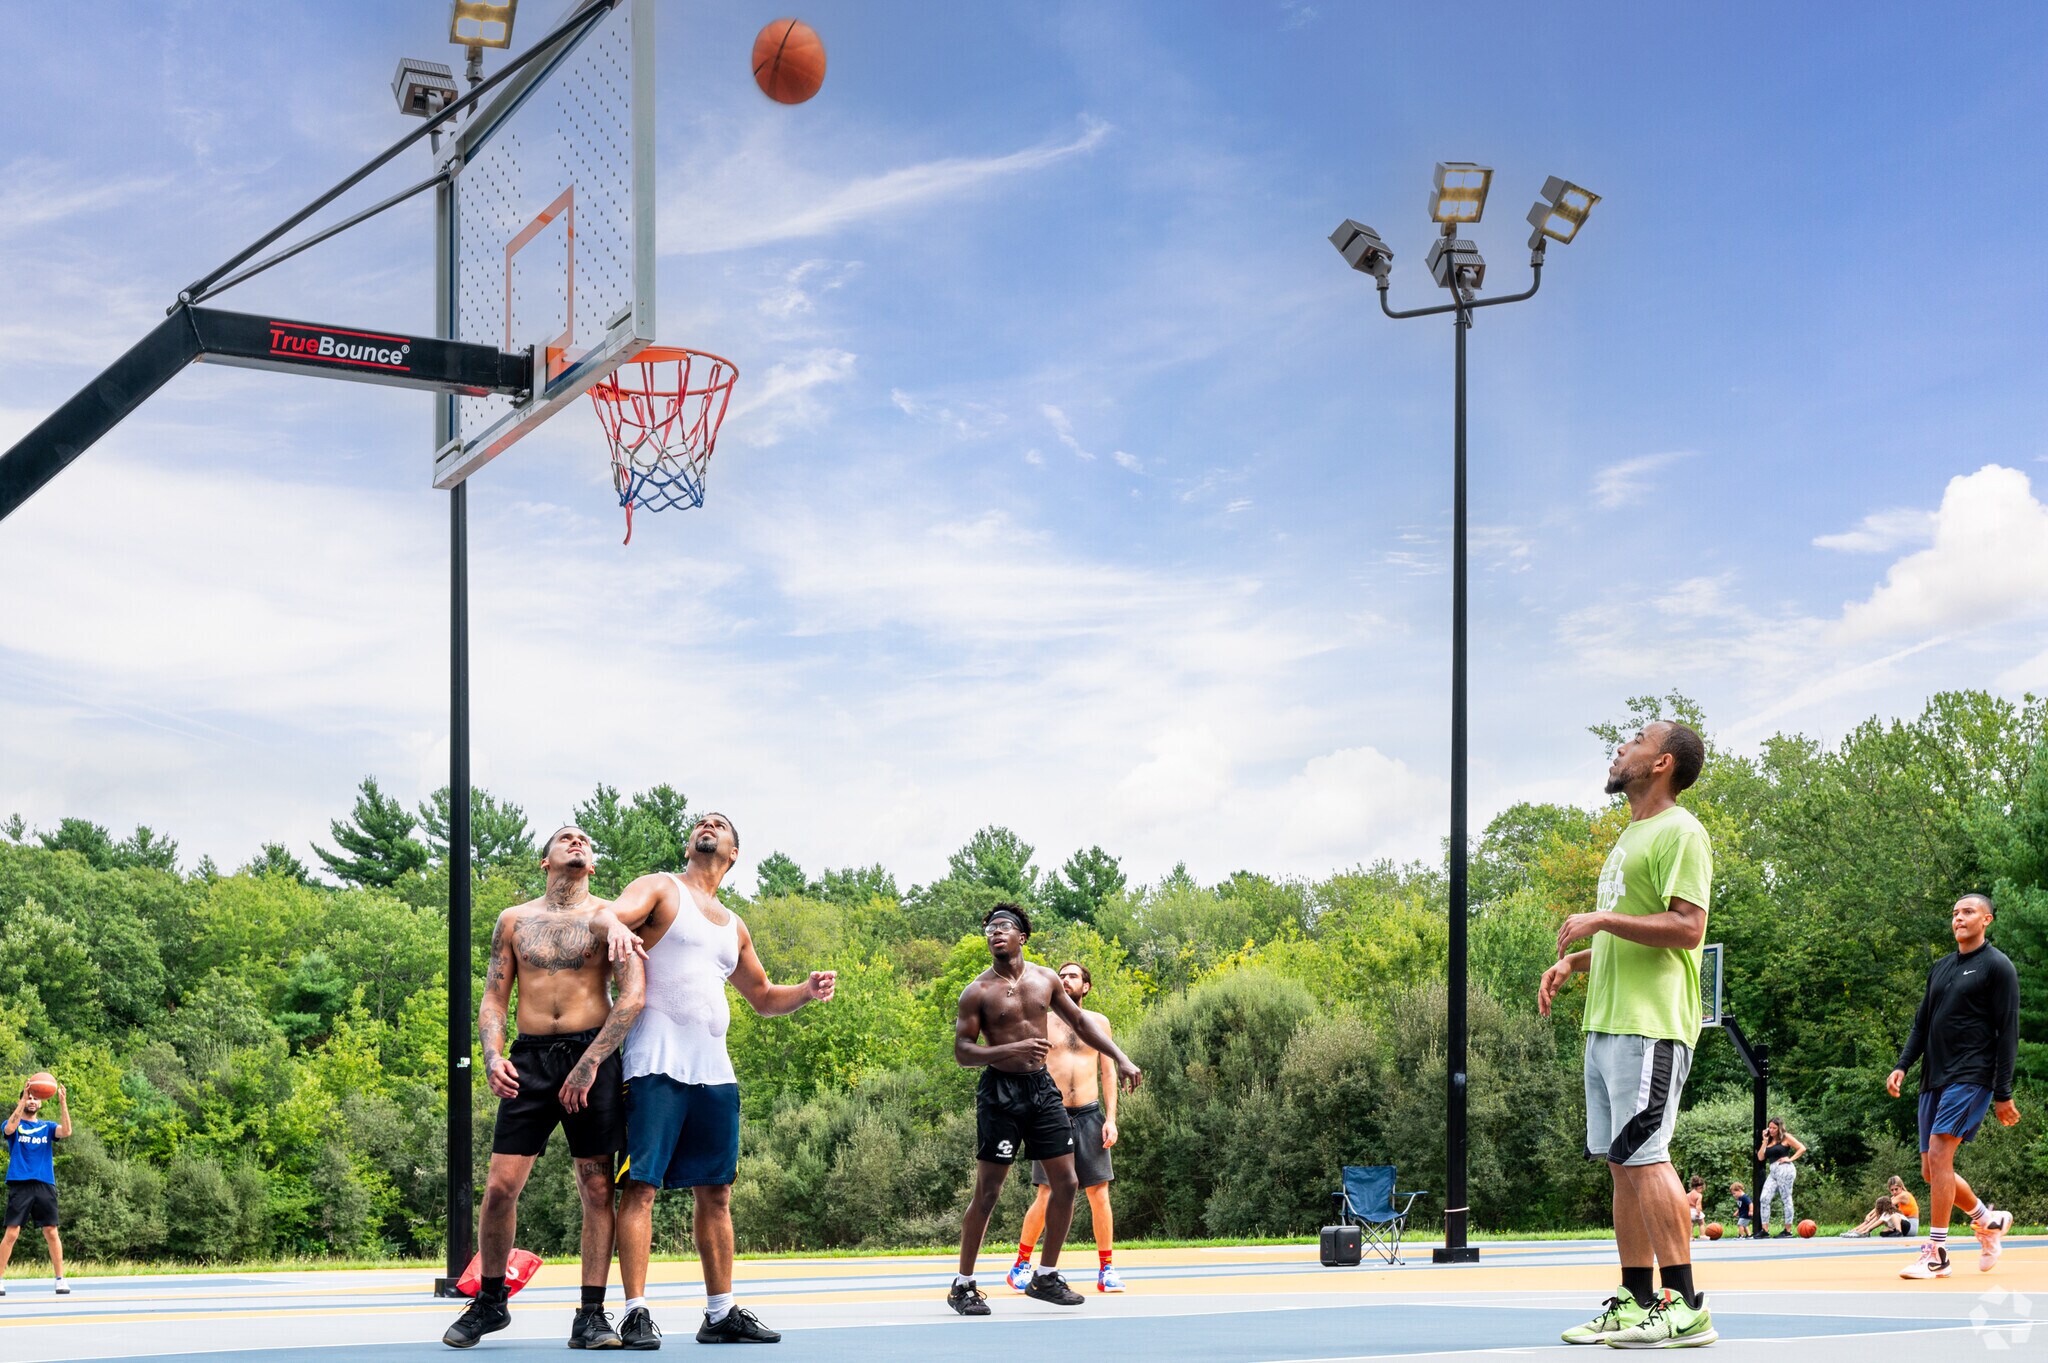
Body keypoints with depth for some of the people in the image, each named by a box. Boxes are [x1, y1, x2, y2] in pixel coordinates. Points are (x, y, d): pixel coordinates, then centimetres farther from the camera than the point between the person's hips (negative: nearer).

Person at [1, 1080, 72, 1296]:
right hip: (20, 1185, -2)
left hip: (45, 1185, 2)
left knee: (51, 1233, -1)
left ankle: (60, 1279, 3)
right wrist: (23, 1099, -25)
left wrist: (63, 1103, -16)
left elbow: (66, 1131, -6)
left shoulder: (47, 1127, 13)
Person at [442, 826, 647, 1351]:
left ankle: (591, 1316, 3)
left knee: (597, 1189, -2)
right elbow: (493, 998, 12)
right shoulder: (514, 920, 13)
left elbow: (633, 996, -6)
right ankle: (490, 1303, 13)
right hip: (530, 1057, 2)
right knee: (500, 1186, -4)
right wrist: (492, 1055, -8)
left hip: (593, 1054, -2)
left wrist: (590, 1063, -15)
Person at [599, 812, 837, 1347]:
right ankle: (636, 1313, -11)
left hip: (714, 1068, 7)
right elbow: (608, 916, -12)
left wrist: (806, 992, 12)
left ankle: (721, 1313, 14)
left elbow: (763, 998, 32)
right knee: (641, 1185, -10)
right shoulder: (661, 888, 6)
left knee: (715, 1192, 8)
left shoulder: (734, 927, 24)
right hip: (658, 1062, -7)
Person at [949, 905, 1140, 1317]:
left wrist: (1120, 1059, 12)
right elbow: (962, 1051, -10)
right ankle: (963, 1286, 5)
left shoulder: (1045, 979, 8)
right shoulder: (978, 992, -6)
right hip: (1000, 1091, -5)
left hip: (1042, 1087, 5)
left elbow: (1081, 1023, 18)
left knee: (1066, 1183, 3)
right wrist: (1012, 1049, -24)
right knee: (987, 1191, -5)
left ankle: (1046, 1277, 16)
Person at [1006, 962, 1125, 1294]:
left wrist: (1111, 1118, 2)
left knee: (1099, 1195, -3)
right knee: (1046, 1197, -6)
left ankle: (1106, 1270, 6)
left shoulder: (1098, 1022, 11)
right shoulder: (1042, 1022, 7)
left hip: (1089, 1116, 1)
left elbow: (1108, 1072, 11)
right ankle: (1021, 1264, 10)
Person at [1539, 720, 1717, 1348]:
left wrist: (1602, 920, -17)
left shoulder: (1679, 832, -8)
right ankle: (1635, 1302, 11)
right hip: (1607, 1022, 10)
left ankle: (1684, 1306, -13)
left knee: (1644, 1156, -14)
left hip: (1650, 1024, -10)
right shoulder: (1630, 836, 23)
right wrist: (1574, 961, 16)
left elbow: (1687, 928, -18)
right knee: (1622, 1163, 8)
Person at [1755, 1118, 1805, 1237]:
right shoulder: (1769, 1141, 20)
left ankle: (1788, 1230, 1)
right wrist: (1765, 1140, 8)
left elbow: (1802, 1148, -3)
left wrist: (1790, 1159, -9)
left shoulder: (1785, 1137, 2)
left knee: (1786, 1199, -3)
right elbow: (1760, 1157, 10)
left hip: (1784, 1169, -7)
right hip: (1772, 1172, 7)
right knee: (1764, 1199, -6)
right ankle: (1765, 1230, -7)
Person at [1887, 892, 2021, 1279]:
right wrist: (1902, 1066, 4)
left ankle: (1936, 1254, -14)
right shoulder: (1941, 968, 18)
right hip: (1935, 1080, 8)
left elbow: (2008, 1032, -8)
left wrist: (2003, 1094, -12)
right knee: (1931, 1170, 7)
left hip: (1971, 1079, -8)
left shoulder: (1997, 966, -4)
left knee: (1938, 1154, -19)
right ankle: (1990, 1221, 28)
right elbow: (1922, 1024, 20)